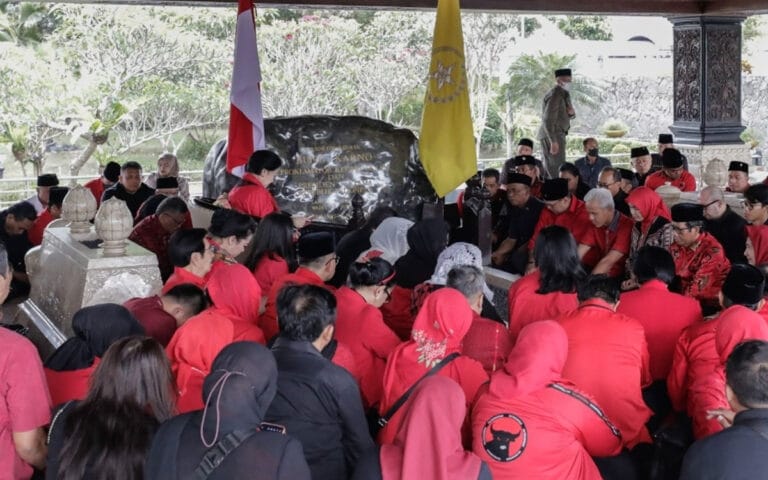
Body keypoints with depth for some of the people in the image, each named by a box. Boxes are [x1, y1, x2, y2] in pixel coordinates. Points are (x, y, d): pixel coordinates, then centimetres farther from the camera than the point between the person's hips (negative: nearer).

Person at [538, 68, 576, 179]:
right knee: (557, 167, -15)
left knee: (550, 167, 13)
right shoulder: (555, 95, -15)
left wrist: (571, 112, -2)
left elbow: (570, 115, 24)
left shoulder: (564, 94, 16)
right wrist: (553, 141, -28)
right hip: (552, 135, -10)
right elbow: (548, 119, -22)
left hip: (557, 135, 10)